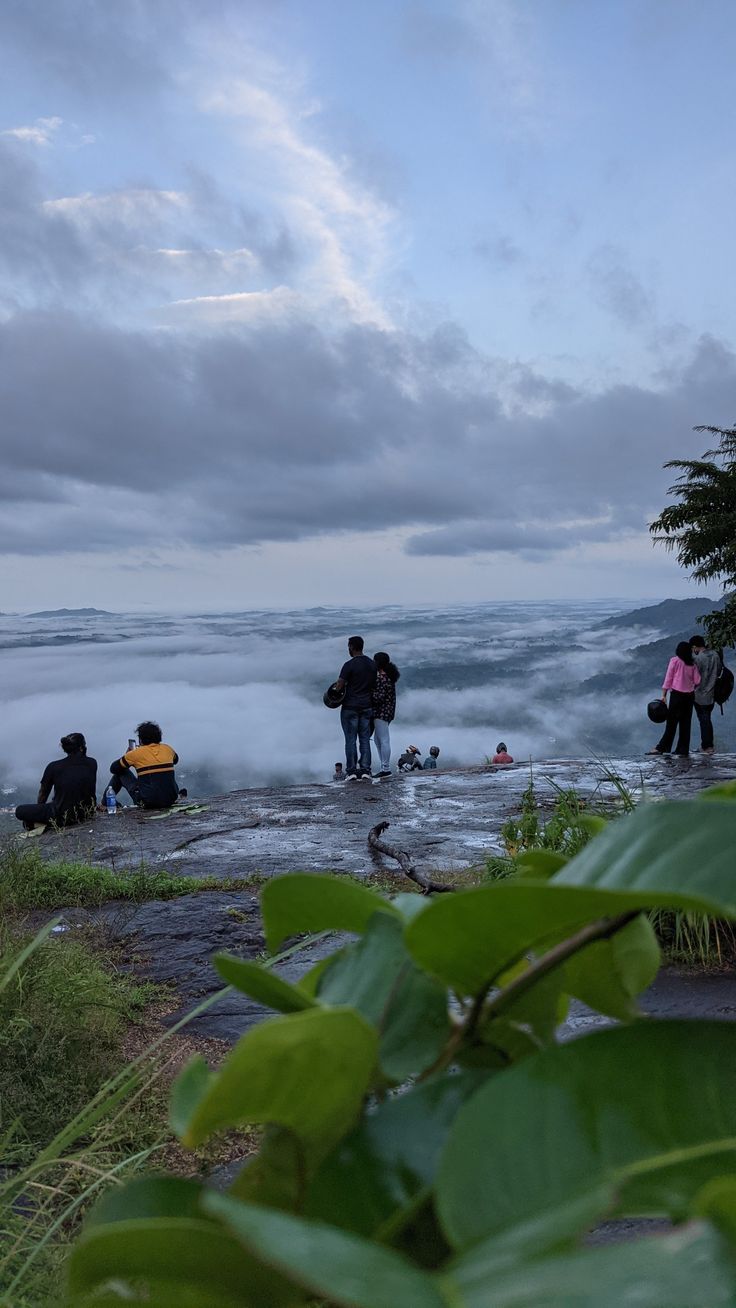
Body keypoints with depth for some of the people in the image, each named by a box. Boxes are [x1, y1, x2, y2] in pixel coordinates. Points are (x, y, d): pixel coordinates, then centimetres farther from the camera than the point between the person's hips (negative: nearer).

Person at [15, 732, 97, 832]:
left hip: (63, 818, -4)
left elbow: (43, 794, 11)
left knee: (20, 811, 10)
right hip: (88, 814, 4)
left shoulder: (53, 767, -5)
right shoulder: (92, 764, -1)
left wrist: (40, 806, 29)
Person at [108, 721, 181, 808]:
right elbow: (175, 759, 29)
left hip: (148, 803, -4)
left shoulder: (136, 754, -7)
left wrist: (126, 757, 22)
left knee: (122, 772, 16)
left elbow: (113, 768, 4)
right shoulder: (167, 749, 4)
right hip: (170, 801, 4)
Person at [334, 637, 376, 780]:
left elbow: (339, 686, -14)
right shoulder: (372, 664, 8)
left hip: (350, 707, -5)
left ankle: (352, 771, -1)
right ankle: (365, 770, 3)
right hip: (367, 707, 5)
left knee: (350, 740, 0)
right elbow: (375, 685, 12)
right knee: (365, 739, 7)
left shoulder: (349, 665, -12)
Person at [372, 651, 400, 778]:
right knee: (378, 739, 17)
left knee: (383, 740, -6)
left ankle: (386, 769, -2)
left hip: (381, 712, -11)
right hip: (385, 711, 11)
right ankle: (384, 767, 22)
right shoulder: (389, 676, 13)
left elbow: (379, 697, -21)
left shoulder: (382, 678, -18)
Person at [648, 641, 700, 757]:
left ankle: (661, 748, -6)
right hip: (690, 696, 3)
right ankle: (683, 750, 9)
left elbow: (668, 679, -6)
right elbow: (697, 681, 3)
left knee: (672, 722, -3)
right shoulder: (692, 663, 5)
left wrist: (664, 695, -5)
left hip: (677, 694, -3)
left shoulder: (675, 660, -4)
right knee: (685, 723, 7)